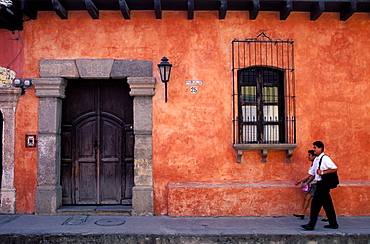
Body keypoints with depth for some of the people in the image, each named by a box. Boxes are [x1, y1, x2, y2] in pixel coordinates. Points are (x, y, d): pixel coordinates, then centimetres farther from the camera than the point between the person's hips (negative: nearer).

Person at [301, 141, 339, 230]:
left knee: (316, 203, -9)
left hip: (324, 184, -9)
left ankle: (311, 225, -6)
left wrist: (323, 172, -19)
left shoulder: (325, 158, -13)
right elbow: (311, 173, 17)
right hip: (320, 183, 9)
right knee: (327, 204, 14)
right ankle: (333, 224, 24)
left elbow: (335, 169, -17)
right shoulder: (316, 159, 13)